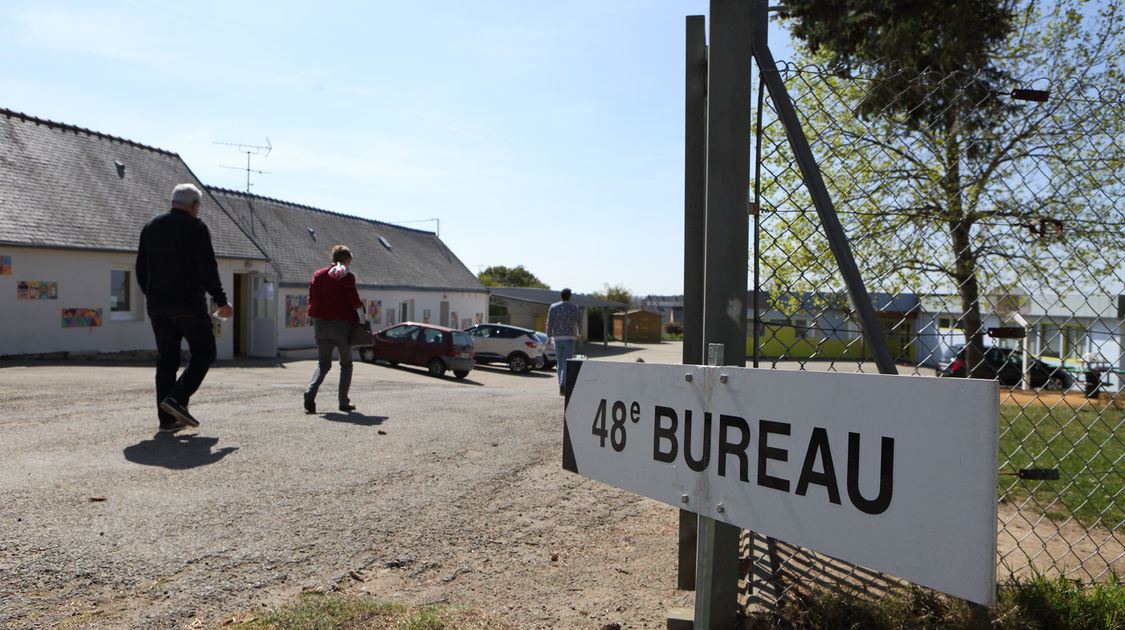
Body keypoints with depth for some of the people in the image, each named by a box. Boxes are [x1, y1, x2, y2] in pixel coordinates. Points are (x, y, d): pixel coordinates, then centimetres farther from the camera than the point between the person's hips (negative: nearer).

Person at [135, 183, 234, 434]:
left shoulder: (150, 226, 15)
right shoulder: (195, 227, -6)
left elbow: (141, 269, 17)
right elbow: (207, 268, -13)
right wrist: (221, 301, -9)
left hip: (157, 305, 7)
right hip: (188, 303, -6)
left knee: (166, 358, 9)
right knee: (204, 353, 5)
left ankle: (167, 419, 7)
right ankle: (177, 399, -11)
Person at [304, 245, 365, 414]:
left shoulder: (318, 275, 7)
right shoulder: (347, 276, -7)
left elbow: (311, 299, 6)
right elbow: (354, 301, -11)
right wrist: (360, 305, 10)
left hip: (321, 324, 4)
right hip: (342, 324, -4)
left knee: (323, 363, 9)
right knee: (346, 364, 11)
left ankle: (311, 390, -18)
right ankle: (343, 402, 11)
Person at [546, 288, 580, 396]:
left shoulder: (553, 307, 4)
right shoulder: (574, 308, 0)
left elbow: (549, 323, -1)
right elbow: (577, 323, 10)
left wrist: (549, 338, 2)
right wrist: (577, 334, 28)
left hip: (557, 338, 2)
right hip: (570, 338, -2)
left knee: (560, 363, 13)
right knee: (567, 363, -4)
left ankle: (562, 386, 17)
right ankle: (562, 386, -17)